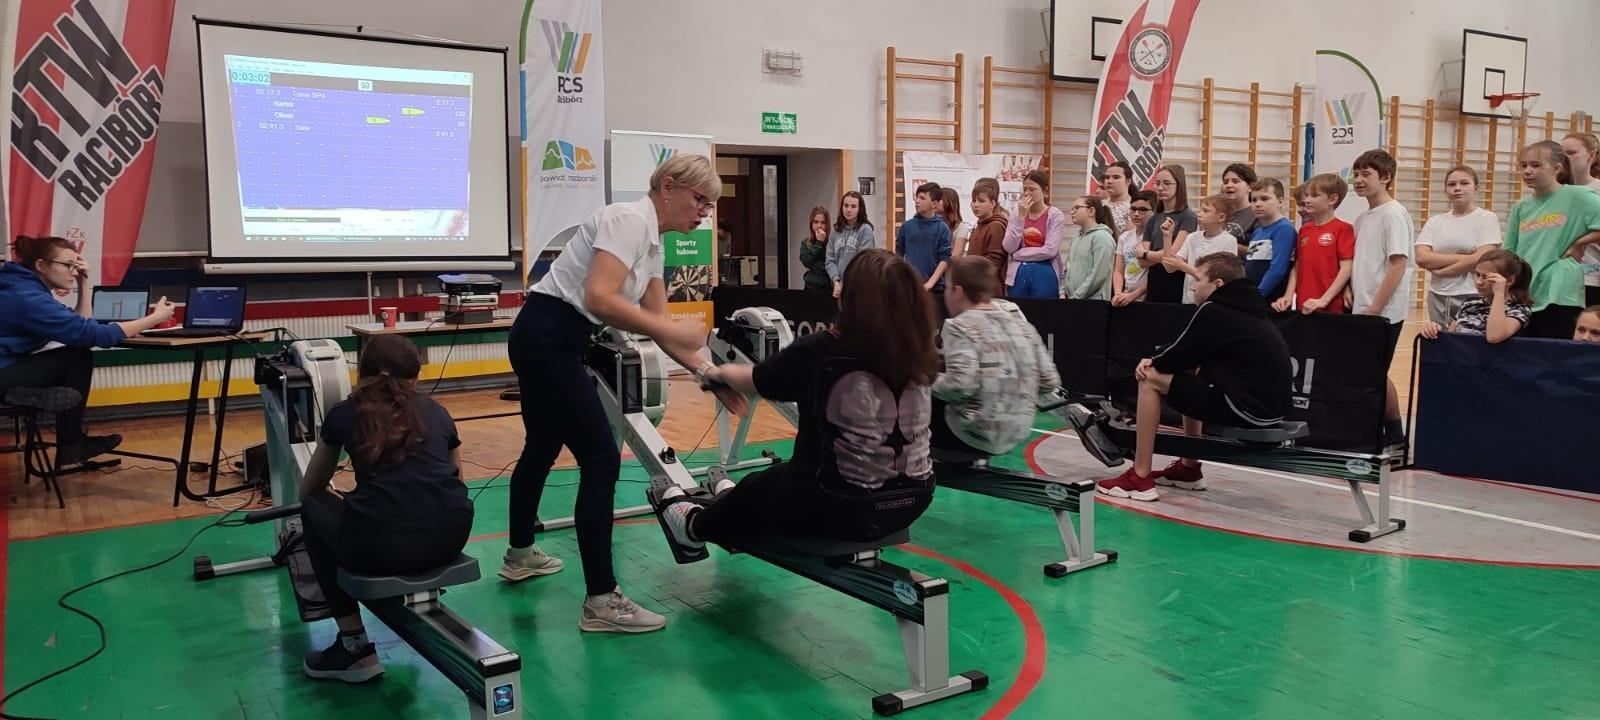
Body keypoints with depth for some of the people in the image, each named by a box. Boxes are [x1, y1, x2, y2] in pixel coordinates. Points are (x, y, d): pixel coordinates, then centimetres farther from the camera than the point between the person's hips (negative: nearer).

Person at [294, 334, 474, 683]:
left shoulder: (344, 413, 17)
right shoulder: (436, 411, 21)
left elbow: (308, 489, 32)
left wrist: (335, 495, 54)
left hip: (380, 544, -4)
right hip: (451, 537, 4)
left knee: (315, 509, 28)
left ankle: (356, 647, 22)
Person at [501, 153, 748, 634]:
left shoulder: (652, 241, 12)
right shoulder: (630, 220, -18)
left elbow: (659, 324, 11)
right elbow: (599, 298, -30)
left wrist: (709, 373, 3)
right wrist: (671, 331, -25)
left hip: (547, 342, 11)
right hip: (547, 340, -11)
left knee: (543, 448, 25)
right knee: (601, 459, -10)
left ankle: (520, 556, 46)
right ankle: (601, 601, -5)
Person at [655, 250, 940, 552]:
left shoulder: (819, 351, -17)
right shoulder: (917, 354, -6)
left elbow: (752, 381, 1)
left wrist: (718, 372, 23)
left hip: (839, 507, -5)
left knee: (757, 488, 26)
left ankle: (697, 526, 55)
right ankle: (731, 508, 59)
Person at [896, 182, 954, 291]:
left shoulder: (942, 228, -3)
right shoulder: (907, 226, 4)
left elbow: (945, 258, -6)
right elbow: (899, 255, 10)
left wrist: (931, 282, -14)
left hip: (935, 286, -2)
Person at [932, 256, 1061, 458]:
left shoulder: (960, 327, -12)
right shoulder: (1023, 326, 6)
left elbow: (960, 384, -26)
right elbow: (1051, 384, 4)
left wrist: (931, 382, -7)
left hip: (975, 436, -7)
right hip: (1019, 433, 7)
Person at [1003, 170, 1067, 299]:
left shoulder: (1055, 215, -3)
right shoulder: (1017, 214, 8)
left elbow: (1050, 250, -12)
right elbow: (1009, 247, -4)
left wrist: (1019, 254, -6)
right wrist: (1021, 217, -8)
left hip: (1044, 274, -3)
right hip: (1018, 274, 3)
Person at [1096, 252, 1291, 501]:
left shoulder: (1214, 311, -12)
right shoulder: (1245, 308, 16)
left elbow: (1180, 355, -5)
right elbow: (1190, 356, 19)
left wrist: (1154, 362, 15)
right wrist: (1157, 362, 7)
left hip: (1248, 409, -10)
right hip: (1269, 406, 10)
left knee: (1151, 380, -4)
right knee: (1189, 375, 29)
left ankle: (1139, 478, -2)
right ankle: (1189, 469, 32)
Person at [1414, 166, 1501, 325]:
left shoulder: (1487, 218, 0)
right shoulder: (1435, 221, 10)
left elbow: (1481, 259, -12)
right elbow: (1421, 258, -4)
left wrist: (1439, 269, -7)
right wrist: (1462, 258, -12)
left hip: (1472, 297, -4)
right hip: (1438, 297, 4)